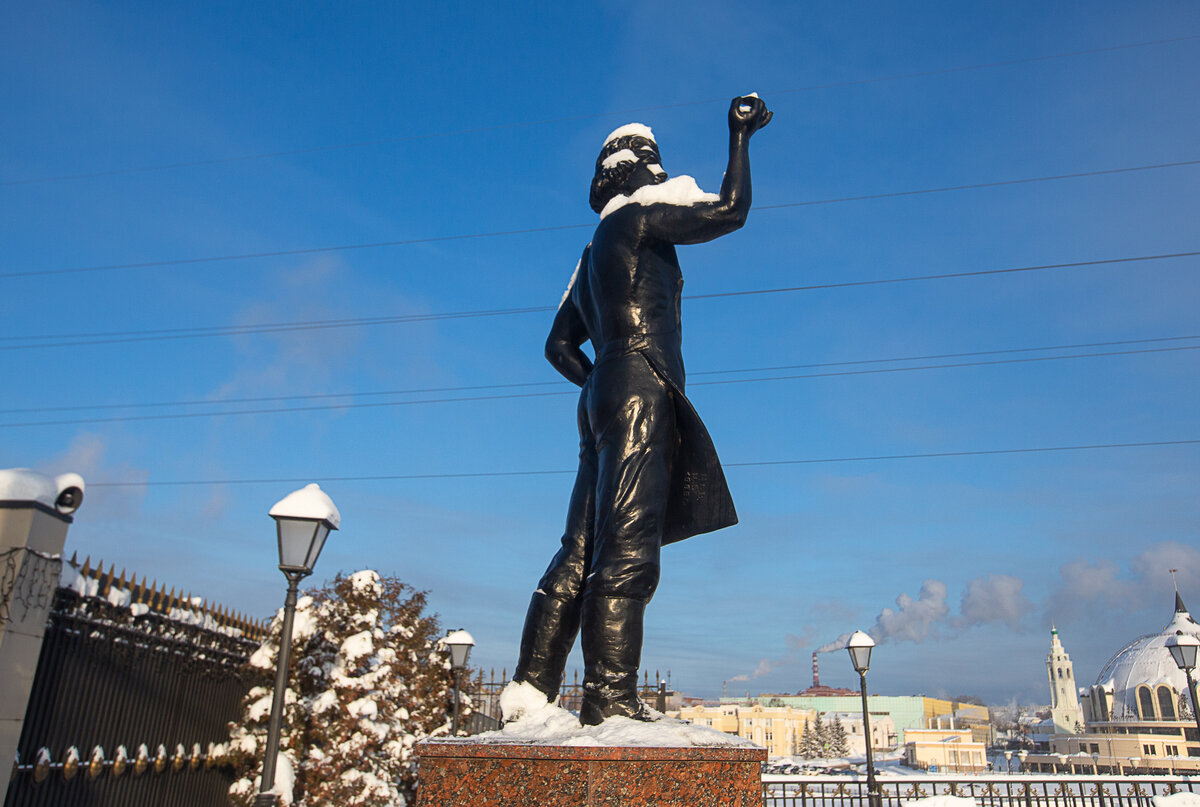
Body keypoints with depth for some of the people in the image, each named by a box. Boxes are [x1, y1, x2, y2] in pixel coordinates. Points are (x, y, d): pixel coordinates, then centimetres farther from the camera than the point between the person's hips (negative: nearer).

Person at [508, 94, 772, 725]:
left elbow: (559, 345, 32)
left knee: (580, 553, 3)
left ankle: (530, 692, 2)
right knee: (627, 549, -15)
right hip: (640, 388, -9)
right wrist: (740, 135, 11)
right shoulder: (639, 213, 5)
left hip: (603, 397, 9)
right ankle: (610, 700, -17)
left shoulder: (595, 253, 29)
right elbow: (730, 209, -1)